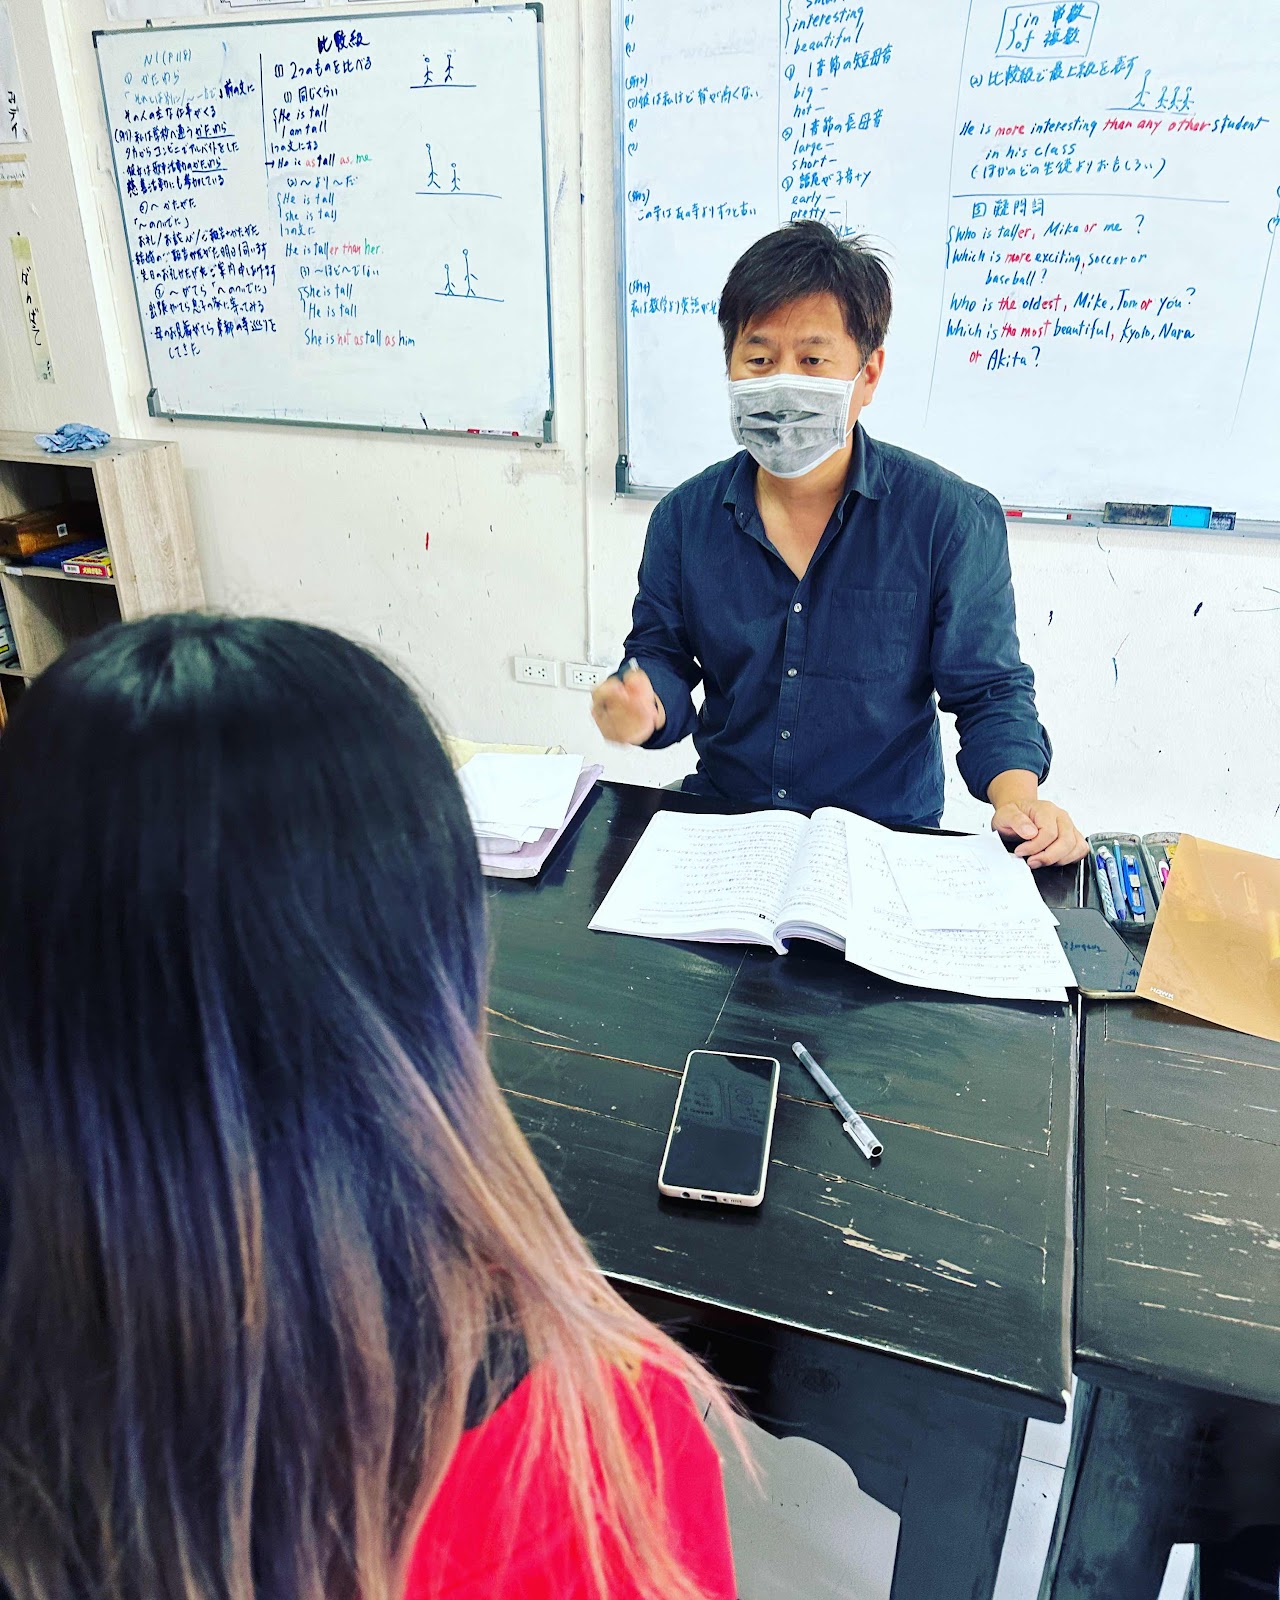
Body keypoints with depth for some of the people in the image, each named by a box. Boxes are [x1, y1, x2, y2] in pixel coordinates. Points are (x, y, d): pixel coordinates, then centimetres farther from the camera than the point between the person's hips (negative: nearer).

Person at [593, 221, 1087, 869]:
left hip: (888, 839, -2)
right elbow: (662, 652, 11)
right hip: (720, 825, 2)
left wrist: (1017, 794, -19)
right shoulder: (685, 518, 2)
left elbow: (988, 691, 0)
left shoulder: (953, 519, -6)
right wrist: (645, 707, -13)